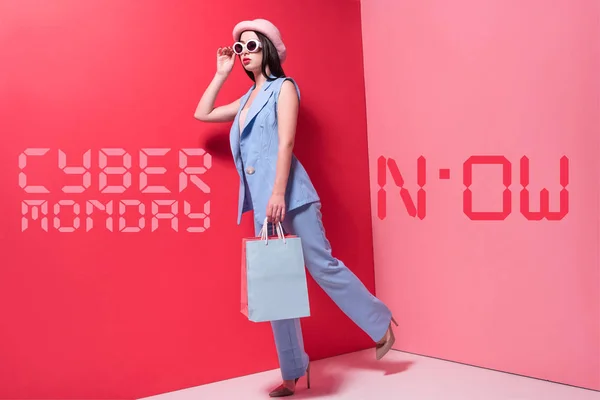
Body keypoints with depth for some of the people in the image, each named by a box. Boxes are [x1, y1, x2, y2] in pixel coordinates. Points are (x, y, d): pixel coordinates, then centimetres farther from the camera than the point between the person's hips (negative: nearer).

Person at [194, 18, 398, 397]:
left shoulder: (283, 87, 1)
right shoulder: (246, 100, 21)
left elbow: (286, 143, -10)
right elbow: (202, 113, 27)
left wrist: (279, 193, -19)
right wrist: (221, 73, 23)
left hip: (289, 195, -7)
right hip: (261, 201, 7)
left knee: (322, 265, -6)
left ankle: (381, 322, 16)